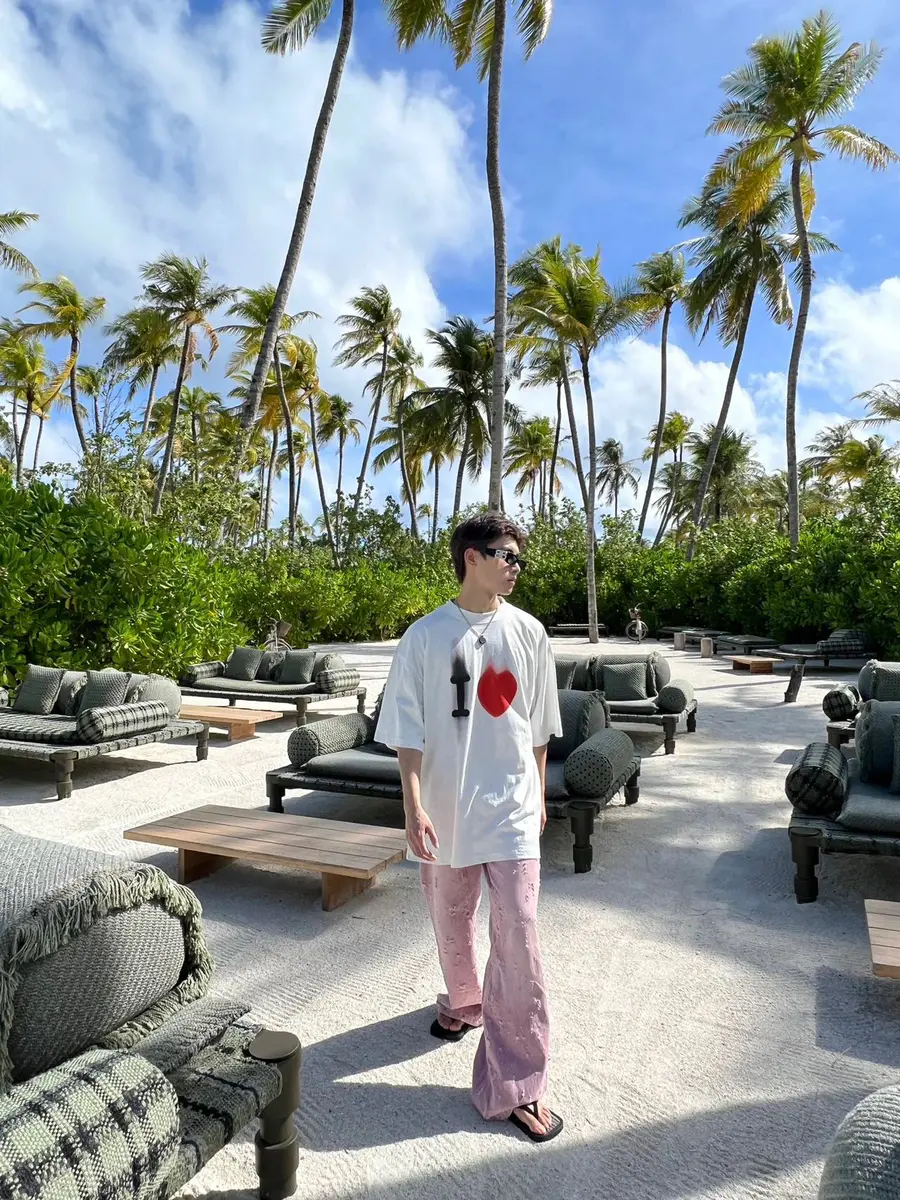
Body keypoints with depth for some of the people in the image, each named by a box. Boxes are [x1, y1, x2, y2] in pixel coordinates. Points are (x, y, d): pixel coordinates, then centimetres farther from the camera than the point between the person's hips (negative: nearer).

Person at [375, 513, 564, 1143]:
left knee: (519, 938, -2)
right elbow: (408, 732, -7)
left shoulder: (528, 632, -1)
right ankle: (463, 1002, 51)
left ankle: (516, 1086, 13)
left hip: (512, 808, 0)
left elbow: (539, 726, 8)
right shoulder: (426, 636, -7)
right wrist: (413, 806, -14)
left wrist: (539, 794, 13)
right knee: (452, 925, 20)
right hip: (447, 807, 0)